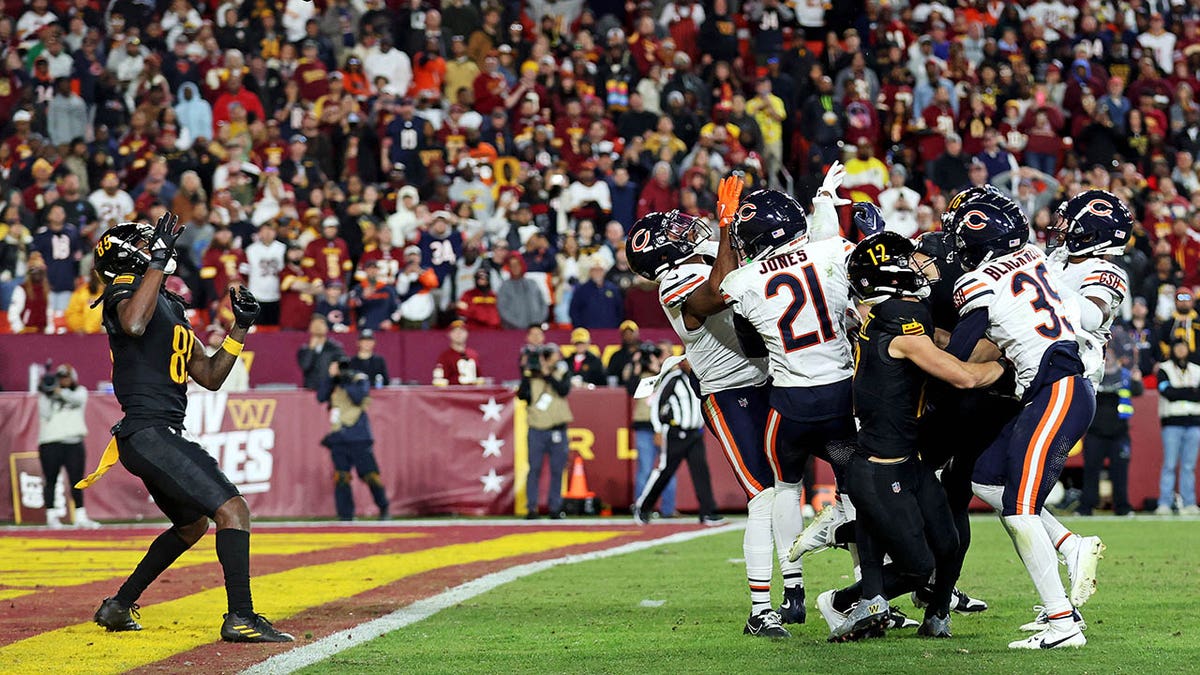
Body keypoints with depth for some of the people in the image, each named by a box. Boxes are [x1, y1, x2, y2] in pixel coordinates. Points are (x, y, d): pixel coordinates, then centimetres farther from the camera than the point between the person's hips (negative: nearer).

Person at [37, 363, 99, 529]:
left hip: (74, 442, 1)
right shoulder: (46, 395, 8)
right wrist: (45, 394, -13)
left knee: (77, 481, 2)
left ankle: (81, 517, 6)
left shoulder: (80, 391, 11)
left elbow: (77, 399, -13)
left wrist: (60, 392, -23)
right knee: (51, 481, 0)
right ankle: (51, 516, 4)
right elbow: (45, 414, -6)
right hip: (50, 442, -1)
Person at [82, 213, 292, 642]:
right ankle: (241, 618, -23)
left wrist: (240, 329, 16)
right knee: (232, 509, -17)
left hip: (157, 437, 11)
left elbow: (210, 377, 25)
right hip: (149, 433, -11)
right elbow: (133, 324, -31)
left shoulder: (170, 307, 23)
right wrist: (159, 260, -27)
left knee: (192, 524, 27)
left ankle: (119, 607, 29)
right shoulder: (126, 290, -5)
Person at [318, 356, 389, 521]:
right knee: (341, 477, -1)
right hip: (338, 437, 3)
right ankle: (345, 515, 4)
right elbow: (321, 397, -5)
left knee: (369, 474, -3)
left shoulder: (360, 379, 1)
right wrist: (330, 377, -12)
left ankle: (383, 508, 16)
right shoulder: (333, 382, 10)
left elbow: (358, 398, -15)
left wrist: (347, 383, -19)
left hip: (359, 437, -3)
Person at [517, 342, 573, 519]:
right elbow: (522, 396, -10)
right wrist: (525, 375, -17)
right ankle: (531, 507, 0)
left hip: (557, 429, 1)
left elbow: (564, 390, -12)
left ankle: (554, 507, 10)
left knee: (557, 469, 3)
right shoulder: (531, 376, 3)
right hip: (537, 429, -1)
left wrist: (547, 374, -15)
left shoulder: (562, 374, 7)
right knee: (534, 469, -3)